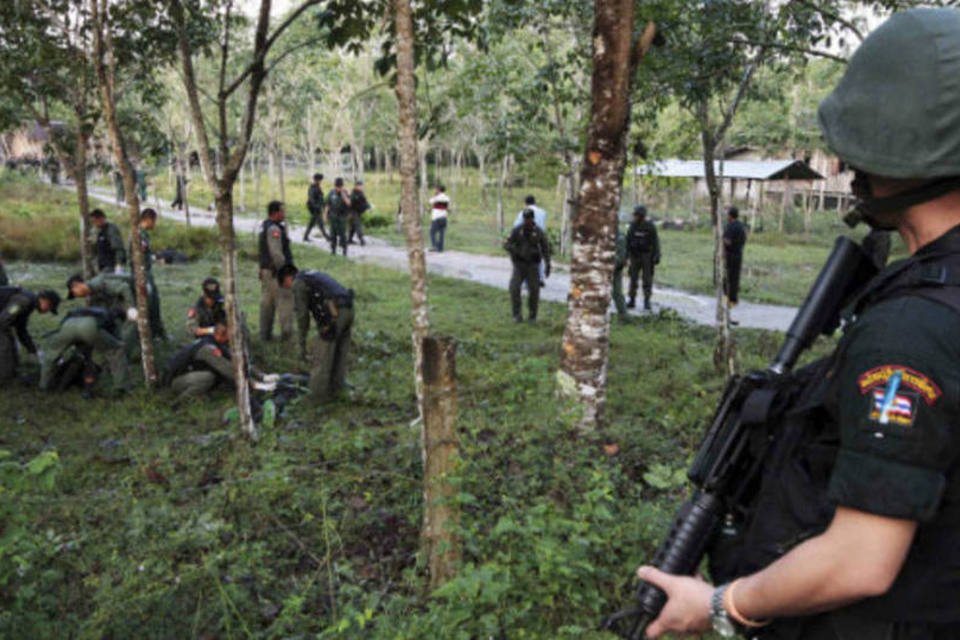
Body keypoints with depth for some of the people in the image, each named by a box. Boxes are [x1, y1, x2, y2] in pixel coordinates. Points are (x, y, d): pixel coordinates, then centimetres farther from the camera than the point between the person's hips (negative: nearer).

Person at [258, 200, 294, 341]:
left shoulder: (264, 225, 12)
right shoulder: (274, 229, -18)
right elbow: (276, 253, -22)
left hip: (265, 270, 10)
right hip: (276, 271, -10)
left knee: (267, 303, 12)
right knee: (285, 301, -3)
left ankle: (265, 334, 17)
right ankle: (286, 332, 0)